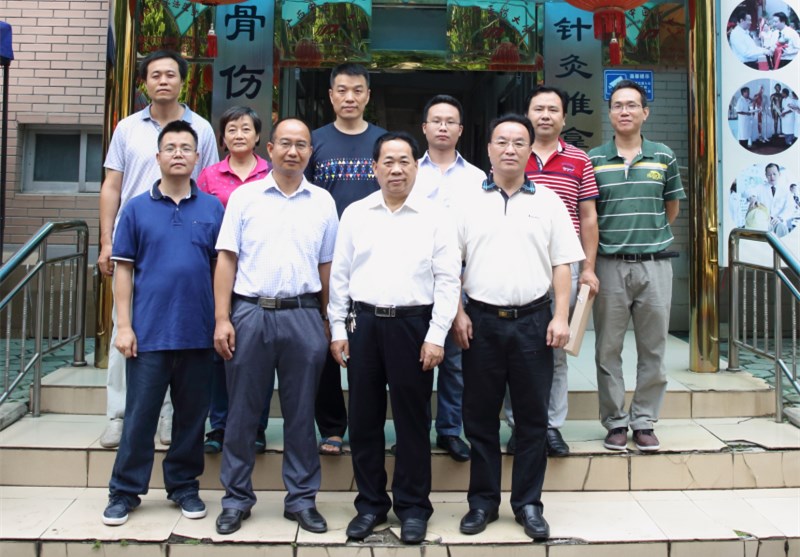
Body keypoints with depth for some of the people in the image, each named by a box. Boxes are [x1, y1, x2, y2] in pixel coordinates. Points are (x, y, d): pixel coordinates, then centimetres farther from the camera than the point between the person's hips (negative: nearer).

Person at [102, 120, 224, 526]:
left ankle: (184, 486, 25)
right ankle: (125, 491, 19)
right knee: (139, 415, 5)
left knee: (192, 414, 10)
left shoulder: (213, 208, 6)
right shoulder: (137, 208, 5)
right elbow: (124, 269, 4)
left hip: (198, 332, 1)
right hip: (148, 332, -1)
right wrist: (124, 325, -2)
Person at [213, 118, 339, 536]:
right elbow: (226, 260, 2)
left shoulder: (323, 202, 8)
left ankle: (301, 498, 21)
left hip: (304, 315, 1)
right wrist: (222, 319, -5)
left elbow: (326, 266, 11)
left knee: (301, 413, 8)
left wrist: (327, 322, 6)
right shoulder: (244, 196, 4)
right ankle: (236, 498, 21)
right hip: (250, 313, -1)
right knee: (242, 412, 6)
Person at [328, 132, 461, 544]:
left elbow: (447, 280, -2)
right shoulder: (355, 214, 8)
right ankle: (370, 503, 24)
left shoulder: (435, 216, 1)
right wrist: (338, 329, 5)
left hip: (412, 324, -2)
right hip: (363, 322, 3)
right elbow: (340, 275, 9)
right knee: (364, 418, 9)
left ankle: (413, 506, 20)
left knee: (412, 418, 5)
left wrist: (436, 336, -8)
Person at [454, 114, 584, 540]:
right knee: (479, 417, 7)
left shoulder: (547, 202, 6)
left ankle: (527, 503, 20)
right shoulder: (468, 202, 5)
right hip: (482, 321, 0)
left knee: (532, 418, 6)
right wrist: (458, 314, -4)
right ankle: (482, 501, 21)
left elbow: (561, 265, 5)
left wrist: (561, 317, -3)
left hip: (532, 321, 0)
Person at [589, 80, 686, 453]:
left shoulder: (663, 157, 6)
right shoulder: (594, 160, 2)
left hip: (654, 264, 1)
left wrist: (649, 236, 9)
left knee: (653, 348, 6)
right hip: (610, 265, -1)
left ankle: (644, 421, 19)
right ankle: (615, 422, 17)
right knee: (608, 349, 4)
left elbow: (672, 208, 17)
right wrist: (589, 263, 0)